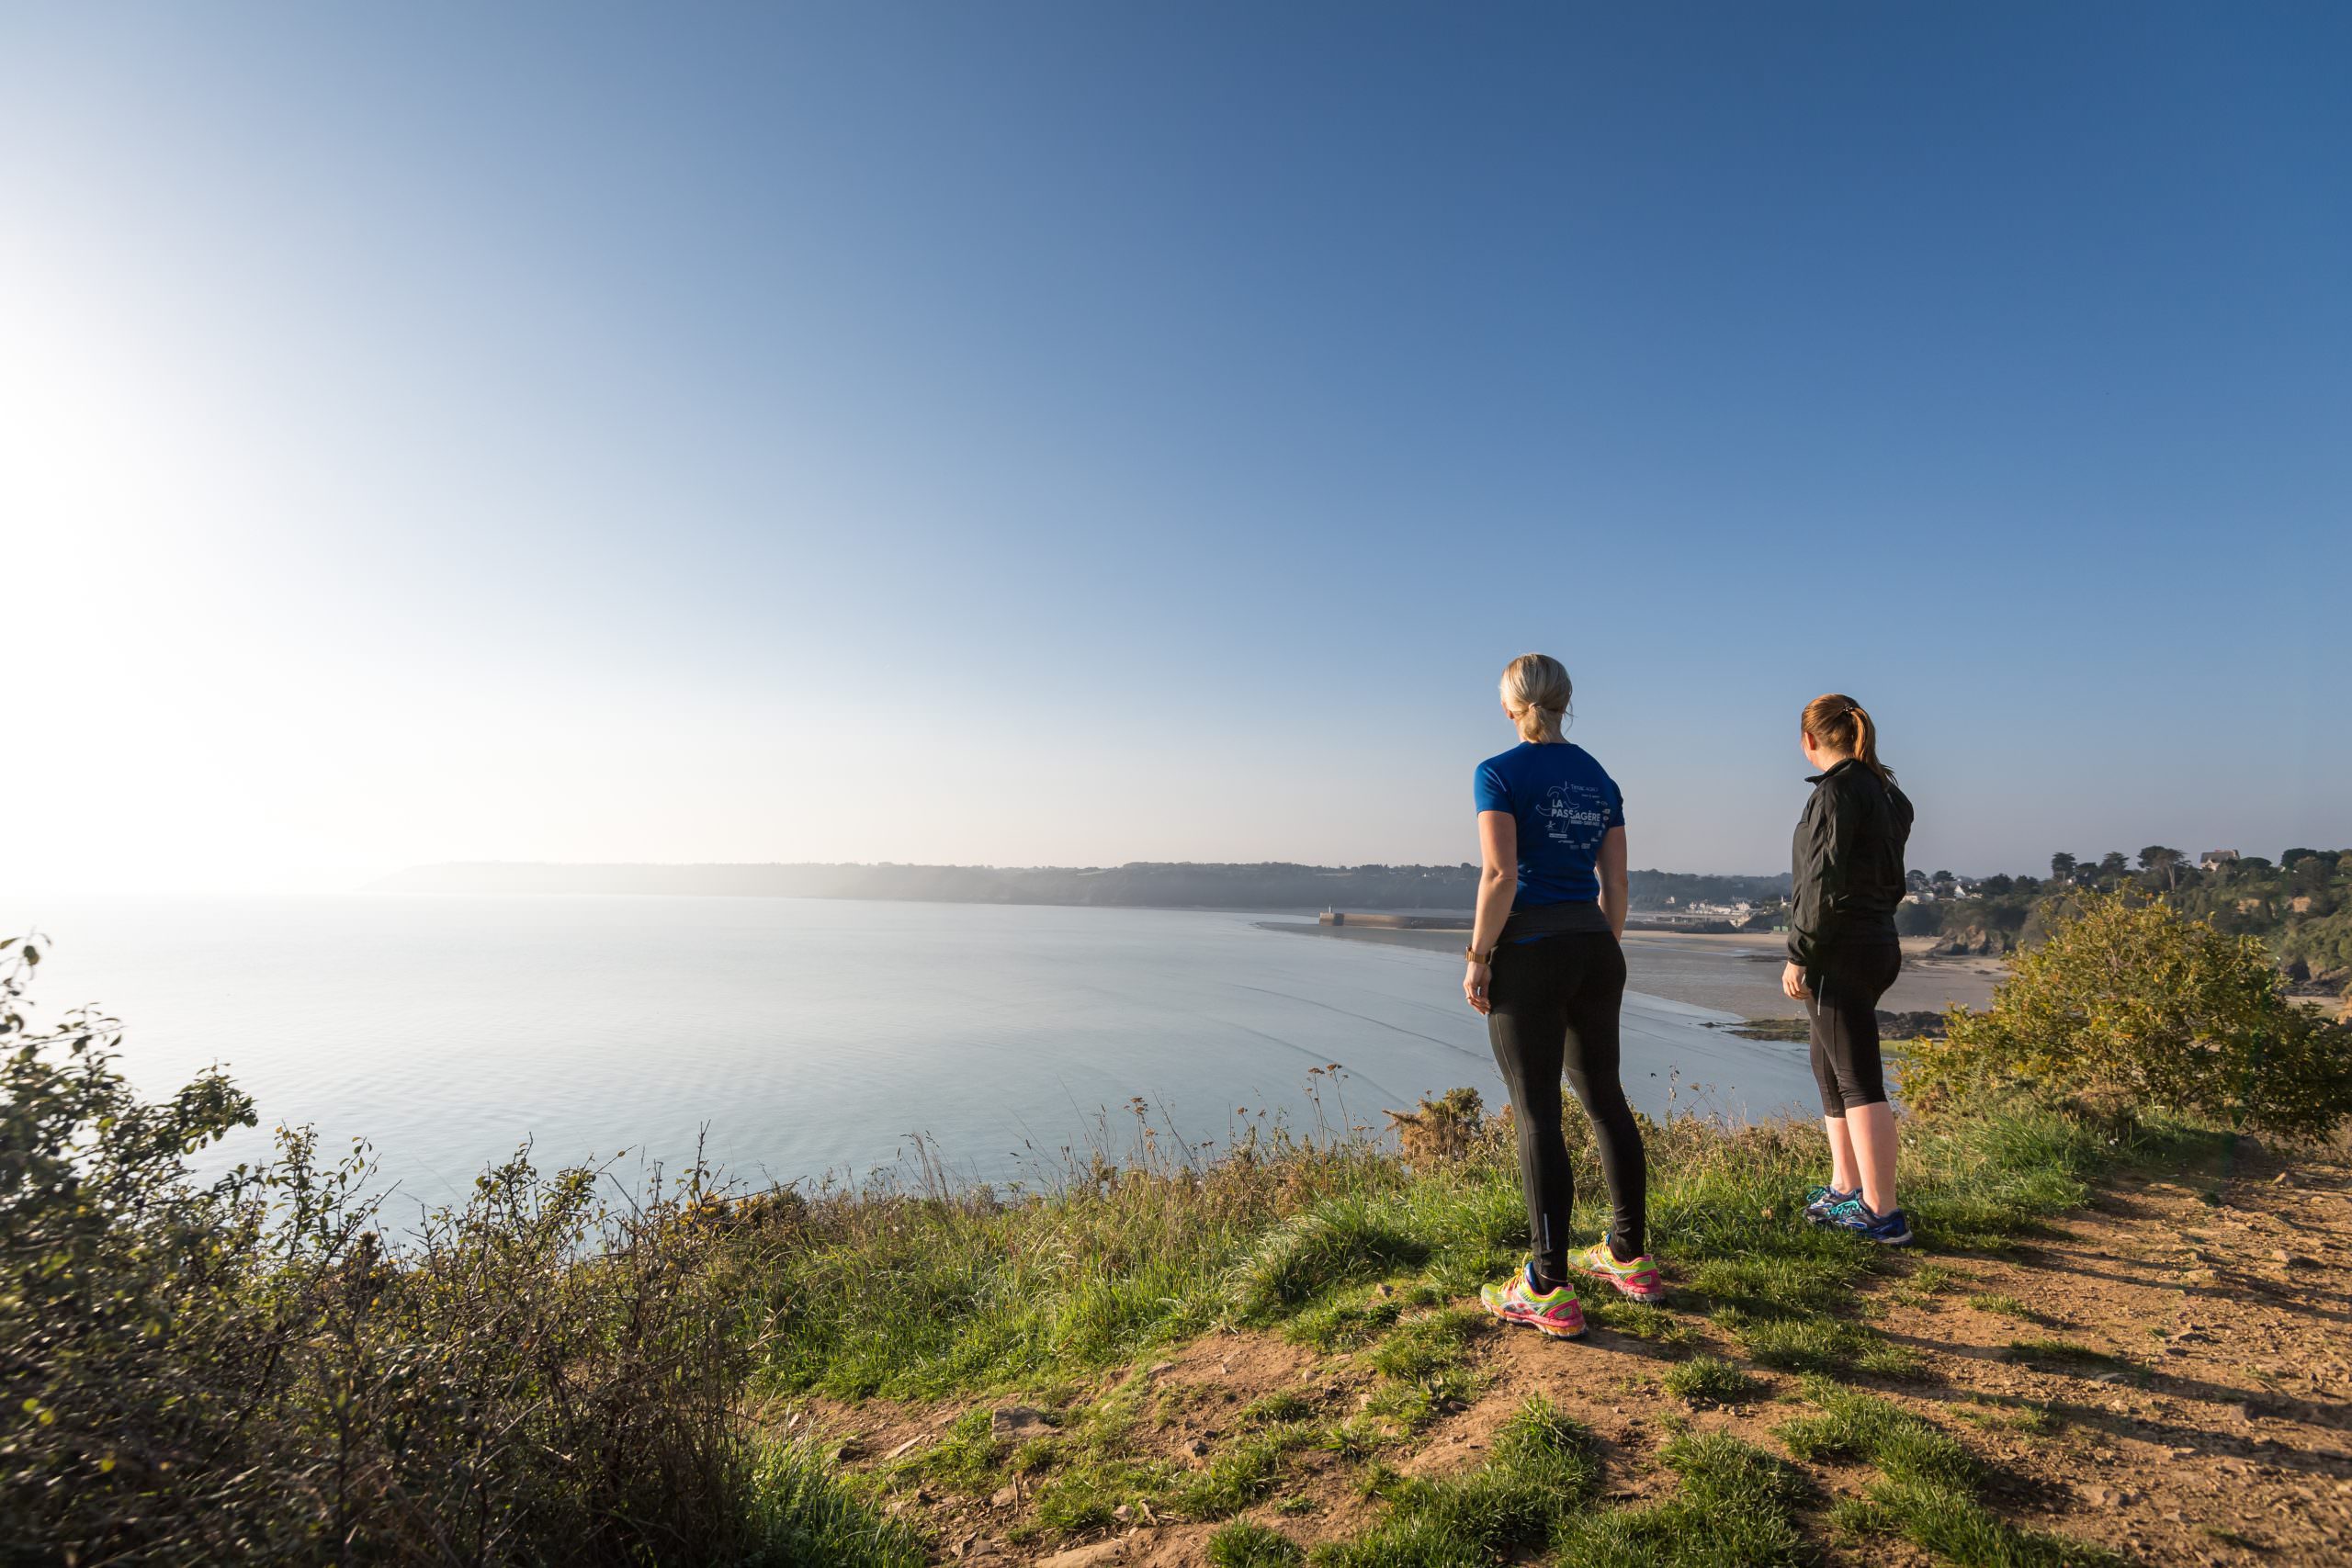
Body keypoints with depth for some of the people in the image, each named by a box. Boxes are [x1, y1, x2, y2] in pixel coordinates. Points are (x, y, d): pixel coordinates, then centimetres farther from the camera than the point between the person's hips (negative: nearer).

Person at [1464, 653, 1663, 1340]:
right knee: (1604, 1098, 16)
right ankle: (1630, 1258, 27)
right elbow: (1616, 885, 11)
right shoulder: (1599, 779, 11)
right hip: (1593, 948, 7)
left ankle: (1551, 1291, 3)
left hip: (1528, 951, -6)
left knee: (1536, 1113, -2)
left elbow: (1500, 877, -17)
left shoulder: (1500, 773, -8)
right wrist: (1601, 954, 20)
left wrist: (1477, 959, -10)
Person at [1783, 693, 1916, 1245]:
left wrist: (1799, 955, -16)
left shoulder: (1837, 790, -14)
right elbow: (1892, 882, 18)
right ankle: (1845, 1190, 28)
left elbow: (1824, 882, -20)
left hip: (1839, 952, -10)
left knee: (1859, 1083, -5)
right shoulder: (1887, 795, 14)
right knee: (1829, 1069, 19)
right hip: (1878, 945, 10)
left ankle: (1884, 1213, 0)